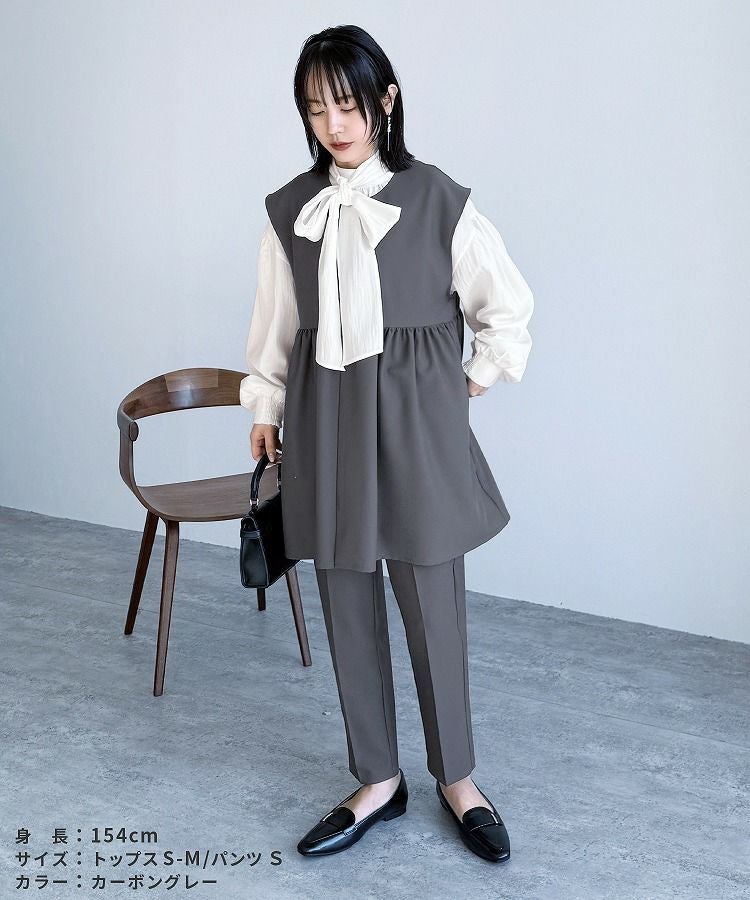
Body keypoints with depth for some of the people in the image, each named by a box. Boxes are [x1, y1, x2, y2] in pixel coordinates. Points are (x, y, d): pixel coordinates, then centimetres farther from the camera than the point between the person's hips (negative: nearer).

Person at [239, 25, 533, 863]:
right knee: (348, 607, 9)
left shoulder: (437, 200, -5)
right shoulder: (290, 209, 5)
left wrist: (477, 380, 6)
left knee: (433, 606, 4)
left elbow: (507, 303, 5)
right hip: (324, 422, 3)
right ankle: (376, 781, 26)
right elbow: (274, 322, 12)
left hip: (415, 423, -3)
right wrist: (265, 408, 12)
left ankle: (457, 780, 26)